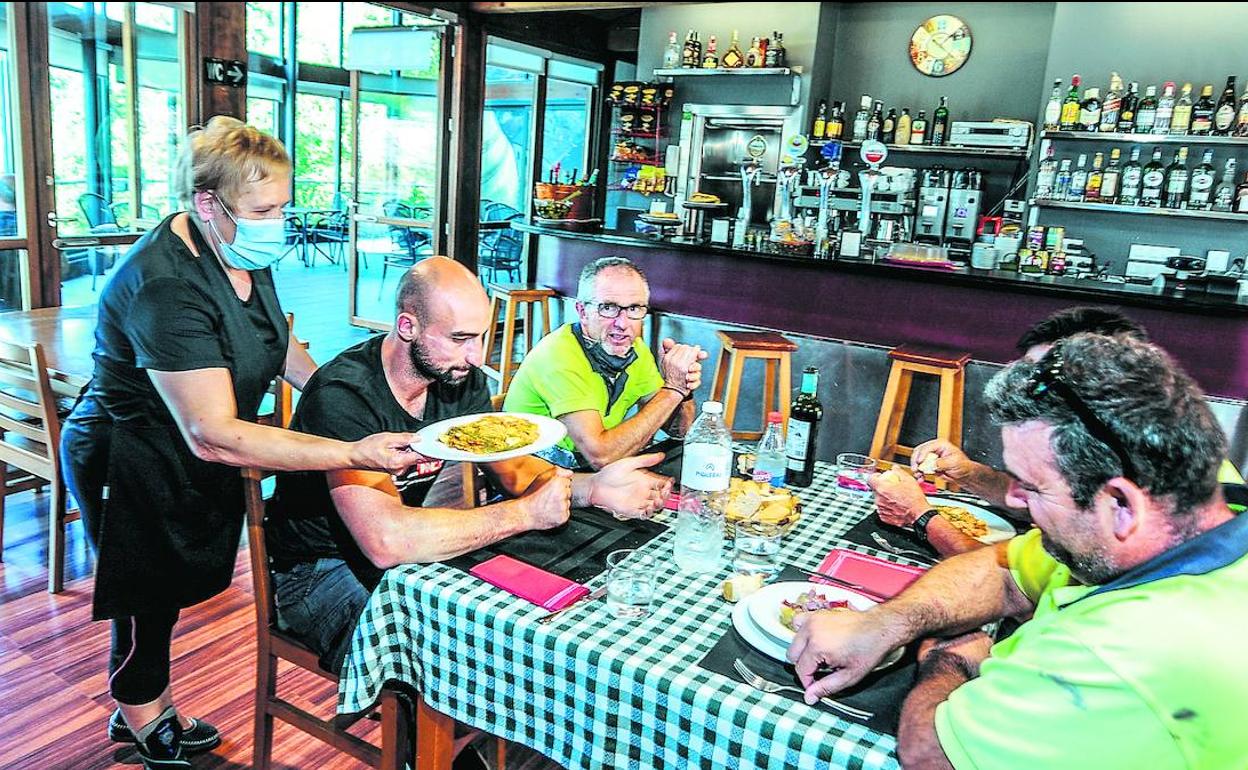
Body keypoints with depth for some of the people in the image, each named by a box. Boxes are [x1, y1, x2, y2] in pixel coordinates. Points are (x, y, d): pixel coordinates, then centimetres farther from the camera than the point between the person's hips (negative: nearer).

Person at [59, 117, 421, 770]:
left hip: (193, 466, 8)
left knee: (166, 593, 22)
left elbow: (275, 337, 15)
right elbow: (214, 435, -39)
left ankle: (146, 710, 45)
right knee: (146, 609, 10)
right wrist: (354, 453, -45)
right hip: (132, 466, -8)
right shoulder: (165, 287, -34)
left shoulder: (242, 250, -5)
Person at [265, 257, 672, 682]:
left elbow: (511, 466, 0)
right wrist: (525, 513, -32)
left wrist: (590, 487, -20)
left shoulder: (461, 377, -4)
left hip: (410, 551, 7)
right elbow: (387, 540, -39)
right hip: (321, 572, -7)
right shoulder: (343, 396, -28)